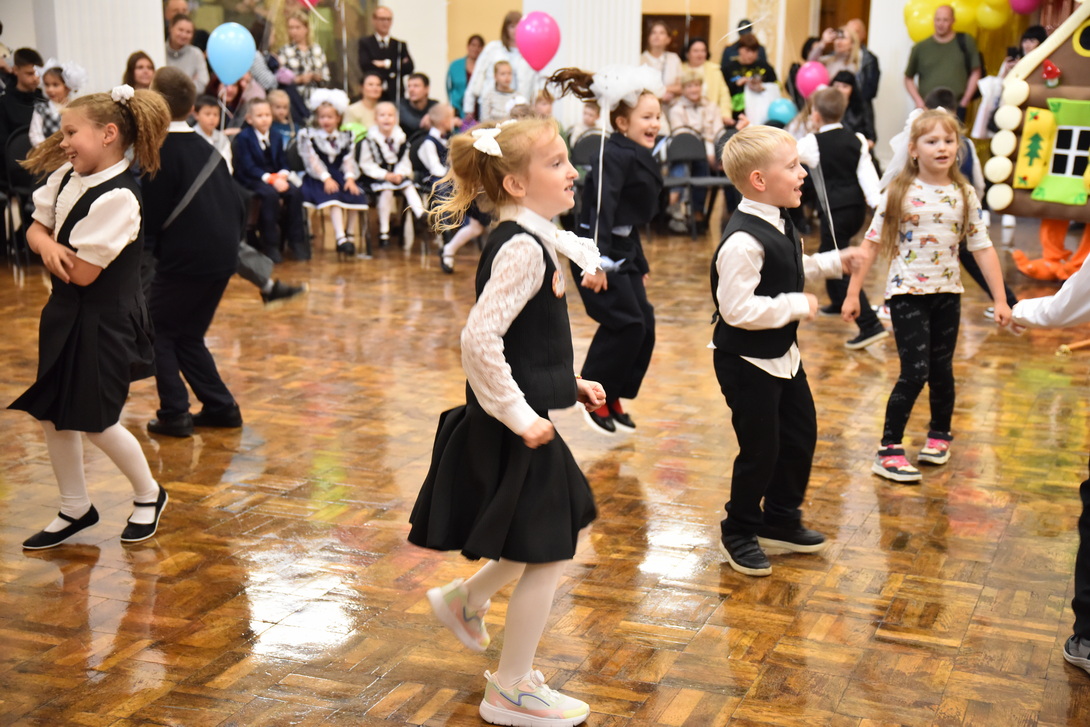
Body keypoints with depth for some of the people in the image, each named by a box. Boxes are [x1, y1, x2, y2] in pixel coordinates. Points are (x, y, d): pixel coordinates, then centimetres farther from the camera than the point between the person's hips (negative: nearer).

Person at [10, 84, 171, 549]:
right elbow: (35, 230, 7)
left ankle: (148, 495, 27)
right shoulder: (67, 177, 3)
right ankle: (75, 509, 29)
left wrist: (50, 246, -5)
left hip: (103, 321, -8)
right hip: (65, 313, 8)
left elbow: (82, 273, -23)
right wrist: (49, 246, -16)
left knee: (96, 422, 1)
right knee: (52, 415, 12)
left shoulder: (117, 198, -24)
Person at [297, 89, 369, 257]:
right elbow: (312, 160, -6)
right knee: (333, 197, -33)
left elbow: (349, 160, 5)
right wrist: (326, 178, -19)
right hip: (318, 179, -4)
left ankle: (349, 234, -7)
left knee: (356, 195, -23)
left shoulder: (345, 137, 14)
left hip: (340, 176, 4)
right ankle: (340, 238, -43)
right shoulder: (308, 135, 4)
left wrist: (350, 178, -14)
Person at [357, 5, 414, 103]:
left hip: (395, 96, 1)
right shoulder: (365, 43, 8)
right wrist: (397, 66, -6)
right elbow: (365, 66, -8)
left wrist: (387, 64, -8)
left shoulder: (400, 45, 13)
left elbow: (409, 68, 0)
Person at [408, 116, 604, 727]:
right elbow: (479, 339, -31)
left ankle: (465, 598, 38)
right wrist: (517, 414, -23)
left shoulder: (532, 241, 9)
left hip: (524, 421, 10)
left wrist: (570, 384, 14)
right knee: (549, 556, 3)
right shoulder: (523, 249, -22)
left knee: (568, 528, 22)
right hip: (514, 431, -10)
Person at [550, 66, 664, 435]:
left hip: (624, 252, 10)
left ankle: (613, 398, 19)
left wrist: (639, 262, 25)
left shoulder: (637, 157, 14)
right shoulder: (616, 155, -15)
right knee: (627, 323, -12)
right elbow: (602, 208, -25)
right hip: (600, 251, -10)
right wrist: (596, 262, -33)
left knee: (644, 325, 7)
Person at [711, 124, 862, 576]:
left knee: (800, 436, 19)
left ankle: (781, 521, 37)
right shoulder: (743, 241, -29)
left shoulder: (778, 225, 3)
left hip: (783, 355, 10)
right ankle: (739, 532, 24)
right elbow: (737, 308, -33)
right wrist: (797, 306, -25)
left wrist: (834, 263, 9)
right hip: (747, 363, -10)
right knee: (760, 450, 2)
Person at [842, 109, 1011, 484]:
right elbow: (872, 243, -5)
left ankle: (940, 434, 37)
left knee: (941, 371, 13)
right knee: (914, 372, -11)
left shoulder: (964, 195, 0)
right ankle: (889, 450, -2)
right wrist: (853, 292, -6)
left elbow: (982, 247, 2)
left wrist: (1000, 299, -1)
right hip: (907, 293, -3)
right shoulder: (899, 193, -8)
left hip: (947, 294, 3)